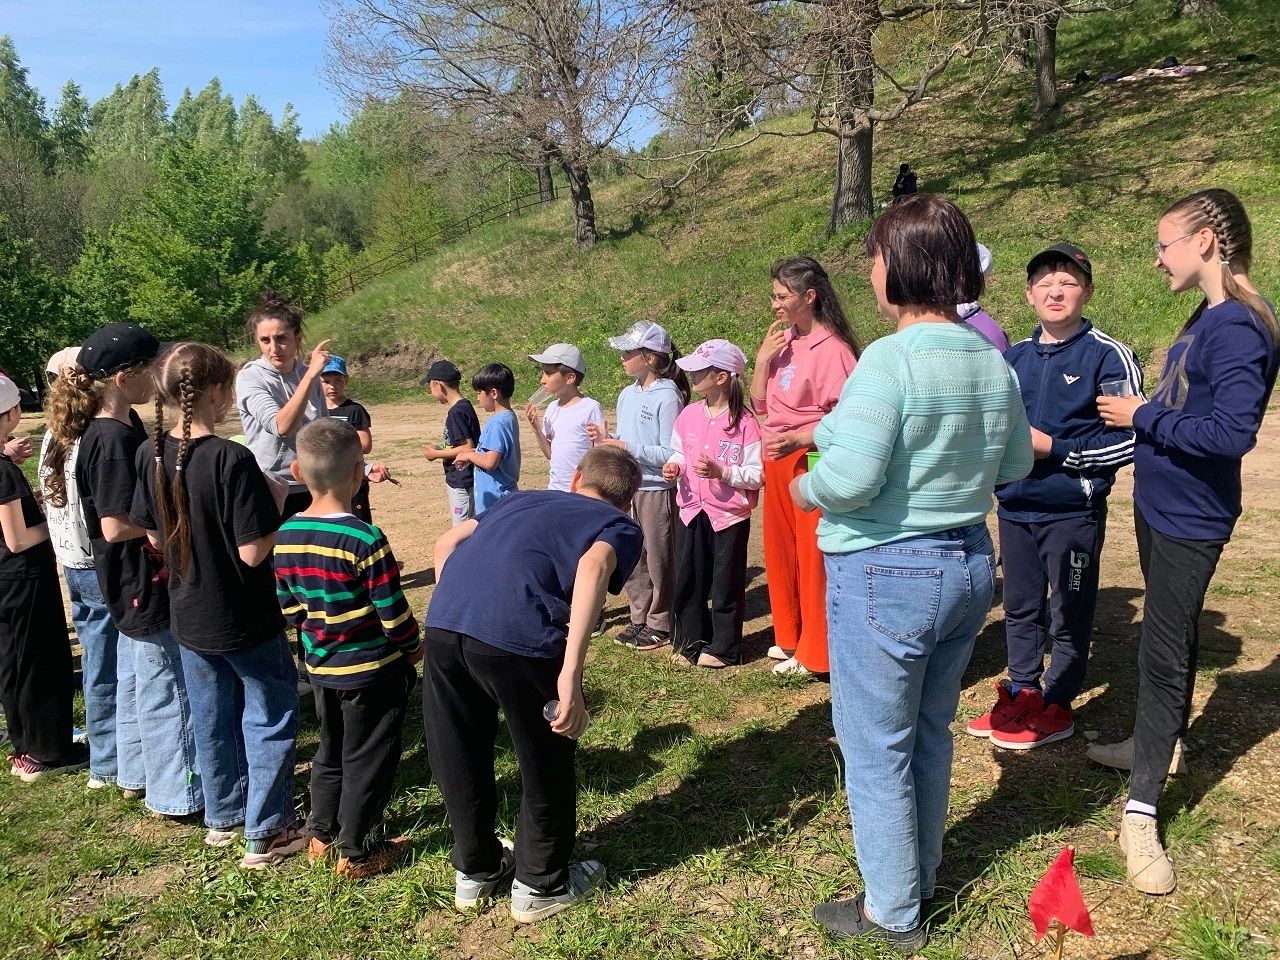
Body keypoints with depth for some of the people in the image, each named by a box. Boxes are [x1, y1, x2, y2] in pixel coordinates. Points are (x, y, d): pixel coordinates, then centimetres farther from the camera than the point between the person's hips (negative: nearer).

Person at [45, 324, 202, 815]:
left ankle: (136, 772, 39)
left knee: (135, 679, 22)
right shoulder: (112, 438, -24)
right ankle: (177, 794, 15)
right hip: (144, 584, -10)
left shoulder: (124, 425, 5)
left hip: (135, 584, 10)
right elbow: (115, 526, -26)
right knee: (168, 690, 2)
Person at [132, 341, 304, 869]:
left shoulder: (152, 454, -5)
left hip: (189, 617, 6)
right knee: (269, 719, 11)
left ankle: (223, 816, 38)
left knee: (212, 719, 21)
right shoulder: (232, 459, -25)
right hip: (245, 620, -6)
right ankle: (265, 833, 18)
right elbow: (253, 551, -24)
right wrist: (275, 502, -10)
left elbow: (155, 538, 4)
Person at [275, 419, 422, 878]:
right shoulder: (365, 540, -24)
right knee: (367, 762, 10)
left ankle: (320, 835, 37)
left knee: (330, 751, 24)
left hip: (321, 668, 6)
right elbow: (394, 614, -19)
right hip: (373, 670, -6)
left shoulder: (286, 535, -5)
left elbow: (289, 608, 4)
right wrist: (412, 646, -1)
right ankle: (355, 853, 23)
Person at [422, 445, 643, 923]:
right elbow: (592, 567, -8)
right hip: (517, 637, -5)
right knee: (546, 766, 19)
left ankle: (475, 871, 43)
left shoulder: (525, 497, 31)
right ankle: (541, 886, 36)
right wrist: (570, 674, -15)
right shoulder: (621, 526, 16)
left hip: (442, 620, 5)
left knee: (458, 758, 24)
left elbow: (447, 543, 23)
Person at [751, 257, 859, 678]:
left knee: (814, 556, 1)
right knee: (780, 552, 16)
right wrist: (763, 359, -2)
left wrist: (797, 438, -25)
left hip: (812, 463, -8)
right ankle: (789, 638, 32)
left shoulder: (831, 348, -14)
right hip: (777, 463, 8)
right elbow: (760, 405, 10)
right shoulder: (783, 341, 8)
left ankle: (815, 654, 15)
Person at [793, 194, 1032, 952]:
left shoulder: (888, 360, -22)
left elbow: (849, 481, -26)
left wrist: (804, 488, -6)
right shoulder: (994, 362, 1)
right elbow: (1016, 465, 11)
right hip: (970, 563, 8)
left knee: (877, 748, 10)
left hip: (887, 573, -7)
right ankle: (919, 877, 41)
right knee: (930, 734, 23)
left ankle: (893, 913, 25)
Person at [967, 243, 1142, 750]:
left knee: (1068, 614, 8)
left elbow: (1128, 439, -13)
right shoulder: (1014, 357, 9)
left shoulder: (1108, 356, -10)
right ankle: (1020, 694, 32)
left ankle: (1057, 706, 23)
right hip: (1015, 507, 6)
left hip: (1073, 512, -6)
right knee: (1020, 608, 17)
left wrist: (1053, 447, -17)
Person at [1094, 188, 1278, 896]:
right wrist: (1140, 416, -1)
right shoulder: (1207, 317, 8)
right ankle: (1160, 741, 42)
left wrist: (1143, 418, -19)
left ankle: (1141, 811, 5)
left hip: (1190, 518, -9)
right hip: (1161, 505, 9)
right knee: (1171, 634, 23)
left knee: (1164, 650, -4)